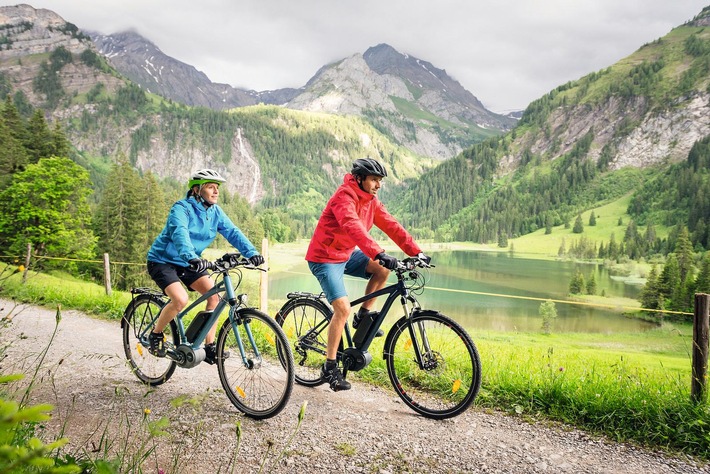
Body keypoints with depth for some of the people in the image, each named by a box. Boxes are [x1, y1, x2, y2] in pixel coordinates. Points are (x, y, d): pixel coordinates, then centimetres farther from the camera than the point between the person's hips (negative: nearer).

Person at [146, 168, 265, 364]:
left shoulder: (215, 211, -2)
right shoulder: (182, 208, -22)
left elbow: (232, 232, -12)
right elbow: (179, 233, -39)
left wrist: (251, 253, -28)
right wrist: (191, 258, -57)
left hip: (187, 264, 7)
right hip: (162, 261, -6)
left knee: (214, 295, -13)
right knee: (181, 300, -27)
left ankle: (209, 348, -4)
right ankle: (155, 335, 1)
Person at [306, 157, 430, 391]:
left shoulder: (371, 201, 2)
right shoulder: (344, 197, -24)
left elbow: (391, 226, -2)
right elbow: (354, 227, -40)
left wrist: (416, 252, -10)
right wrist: (379, 253, -52)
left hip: (346, 254, 8)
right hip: (325, 258, -8)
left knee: (382, 267, -9)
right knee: (343, 308, -18)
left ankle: (364, 315, 7)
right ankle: (330, 367, -6)